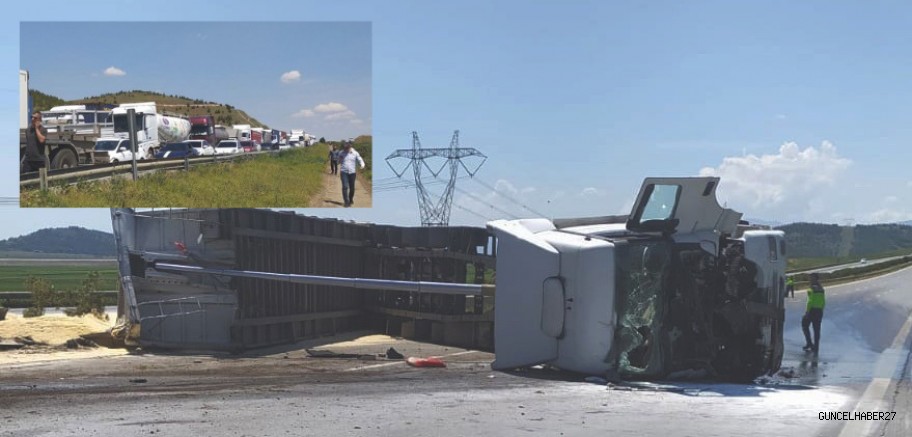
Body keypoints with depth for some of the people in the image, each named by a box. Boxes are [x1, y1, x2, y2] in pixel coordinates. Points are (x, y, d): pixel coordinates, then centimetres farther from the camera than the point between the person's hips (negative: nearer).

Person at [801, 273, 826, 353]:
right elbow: (824, 302, 15)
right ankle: (816, 348, 12)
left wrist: (807, 310, -17)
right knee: (817, 330, 9)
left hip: (812, 310, -7)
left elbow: (811, 301, -20)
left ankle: (809, 343, 0)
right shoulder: (821, 288, 11)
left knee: (805, 326, 9)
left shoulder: (813, 288, -14)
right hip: (819, 311, 7)